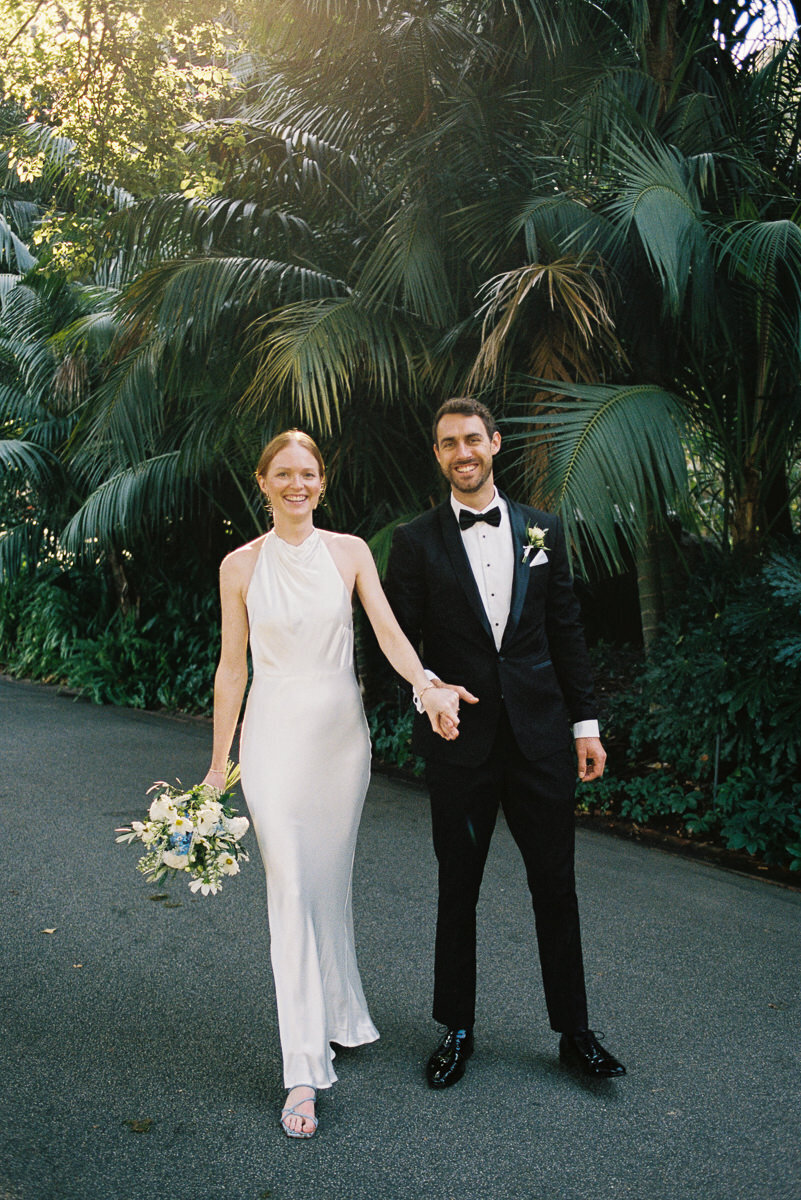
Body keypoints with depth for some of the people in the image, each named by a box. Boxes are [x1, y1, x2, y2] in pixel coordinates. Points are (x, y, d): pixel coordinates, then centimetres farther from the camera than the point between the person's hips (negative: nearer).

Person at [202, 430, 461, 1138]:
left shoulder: (349, 552, 2)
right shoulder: (241, 566, 0)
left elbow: (389, 633, -7)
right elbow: (232, 667, 2)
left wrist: (429, 688, -26)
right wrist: (219, 762, 3)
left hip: (341, 732, 2)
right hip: (276, 735, -1)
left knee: (332, 881, 13)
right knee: (291, 891, -3)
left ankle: (338, 1016, 36)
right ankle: (304, 1072, 3)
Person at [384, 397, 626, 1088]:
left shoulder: (542, 530, 7)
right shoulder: (417, 541, 1)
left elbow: (567, 631, 8)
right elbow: (399, 636, 0)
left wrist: (586, 723, 5)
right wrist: (427, 684, -21)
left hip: (540, 737, 2)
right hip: (460, 740, -1)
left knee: (556, 884, 9)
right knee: (458, 889, 11)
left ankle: (575, 1031, 27)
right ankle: (458, 1030, 30)